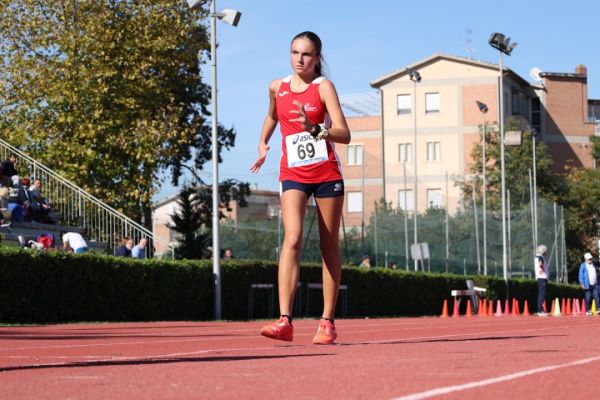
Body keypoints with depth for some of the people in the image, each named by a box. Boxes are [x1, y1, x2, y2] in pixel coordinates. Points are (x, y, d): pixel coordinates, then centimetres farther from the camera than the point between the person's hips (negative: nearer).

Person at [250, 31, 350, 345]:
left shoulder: (323, 87, -5)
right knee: (292, 239, -17)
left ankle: (327, 322, 11)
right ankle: (284, 321, -26)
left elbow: (344, 134, -16)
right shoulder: (276, 87, 7)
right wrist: (262, 144, 17)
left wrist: (315, 129, -32)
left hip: (327, 174, -1)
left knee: (329, 246, 4)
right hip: (292, 174, 1)